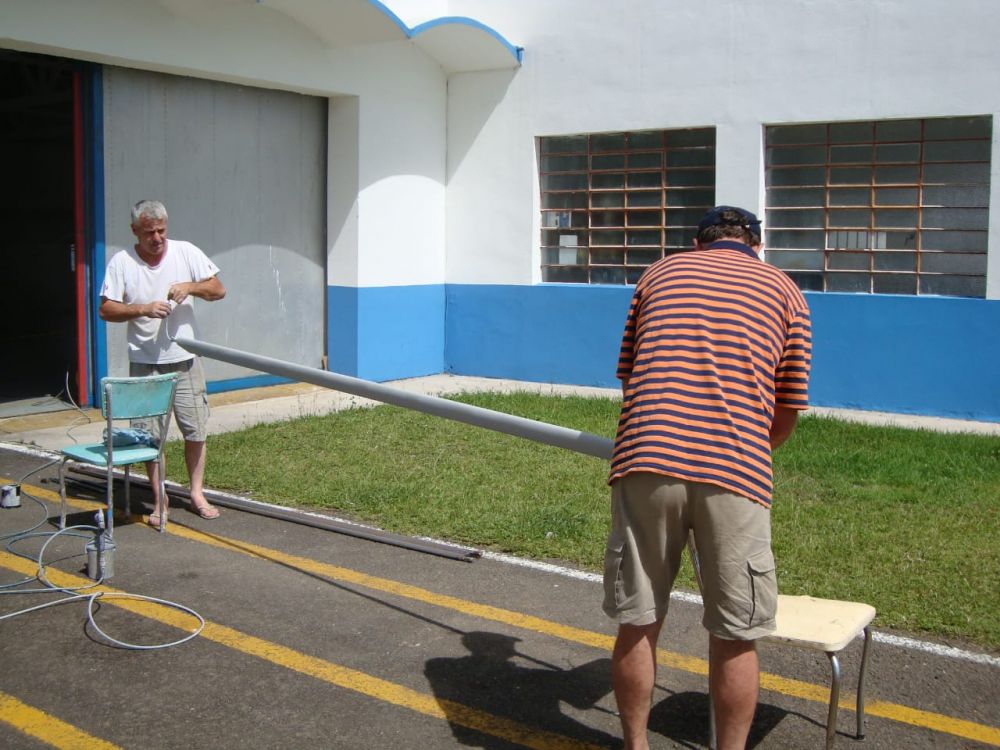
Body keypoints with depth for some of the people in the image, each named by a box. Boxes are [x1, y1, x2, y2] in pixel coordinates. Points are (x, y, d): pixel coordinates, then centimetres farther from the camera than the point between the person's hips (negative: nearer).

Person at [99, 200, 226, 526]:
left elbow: (218, 290, 0)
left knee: (196, 429, 5)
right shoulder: (121, 263, -4)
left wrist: (191, 286, -18)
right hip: (145, 363, -1)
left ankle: (197, 493, 19)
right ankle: (159, 499, 18)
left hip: (185, 359, 1)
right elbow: (106, 310, -5)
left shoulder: (186, 252, -1)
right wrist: (144, 309, -20)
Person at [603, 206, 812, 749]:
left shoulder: (660, 273, 21)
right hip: (736, 476, -1)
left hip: (646, 461, 2)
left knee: (637, 625, 13)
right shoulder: (784, 291, 18)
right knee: (734, 637, 11)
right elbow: (787, 414, 17)